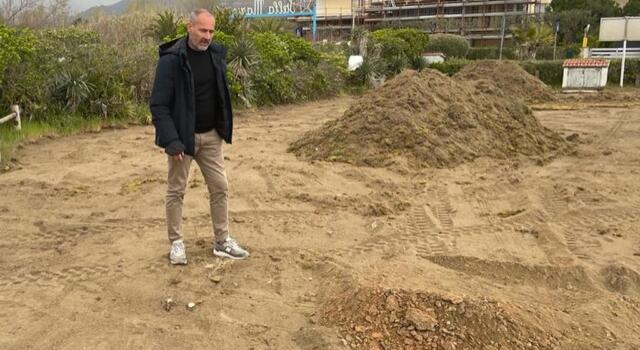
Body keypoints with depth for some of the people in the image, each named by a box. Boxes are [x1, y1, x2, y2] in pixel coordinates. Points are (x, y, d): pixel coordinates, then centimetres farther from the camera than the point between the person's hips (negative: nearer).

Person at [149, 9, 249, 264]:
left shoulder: (216, 54, 2)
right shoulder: (172, 59, -16)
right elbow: (158, 105, -17)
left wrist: (223, 129, 9)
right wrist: (171, 140, -23)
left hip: (211, 136, 6)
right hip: (183, 136, -5)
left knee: (220, 187, 8)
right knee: (176, 191, 6)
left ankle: (222, 242, 20)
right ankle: (176, 243, 20)